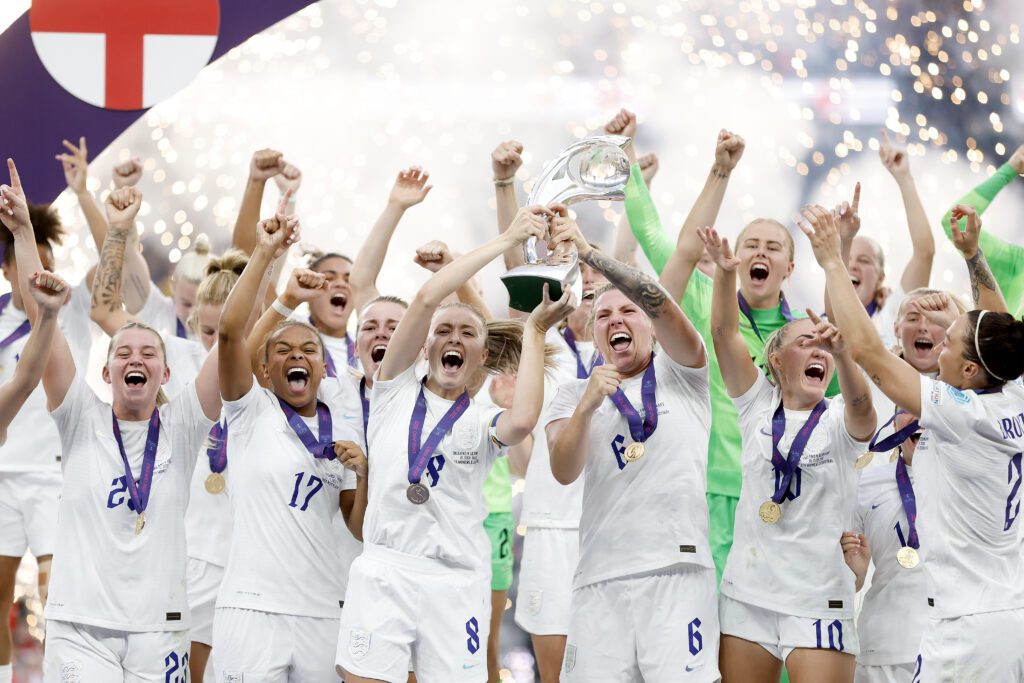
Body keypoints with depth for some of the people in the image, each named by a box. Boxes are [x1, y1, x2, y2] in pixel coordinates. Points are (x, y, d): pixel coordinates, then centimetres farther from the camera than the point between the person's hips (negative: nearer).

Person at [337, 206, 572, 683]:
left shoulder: (483, 424, 9)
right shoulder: (397, 393, 8)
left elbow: (523, 420, -18)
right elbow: (426, 299, -5)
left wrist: (533, 331, -6)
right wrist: (506, 240, -4)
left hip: (457, 584, 1)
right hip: (383, 571, -1)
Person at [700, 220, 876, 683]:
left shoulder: (841, 422, 0)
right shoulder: (759, 406, 6)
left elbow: (861, 403, -23)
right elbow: (724, 332, -3)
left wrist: (841, 353, -43)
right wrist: (725, 272, -18)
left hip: (819, 600, -2)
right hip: (747, 593, 3)